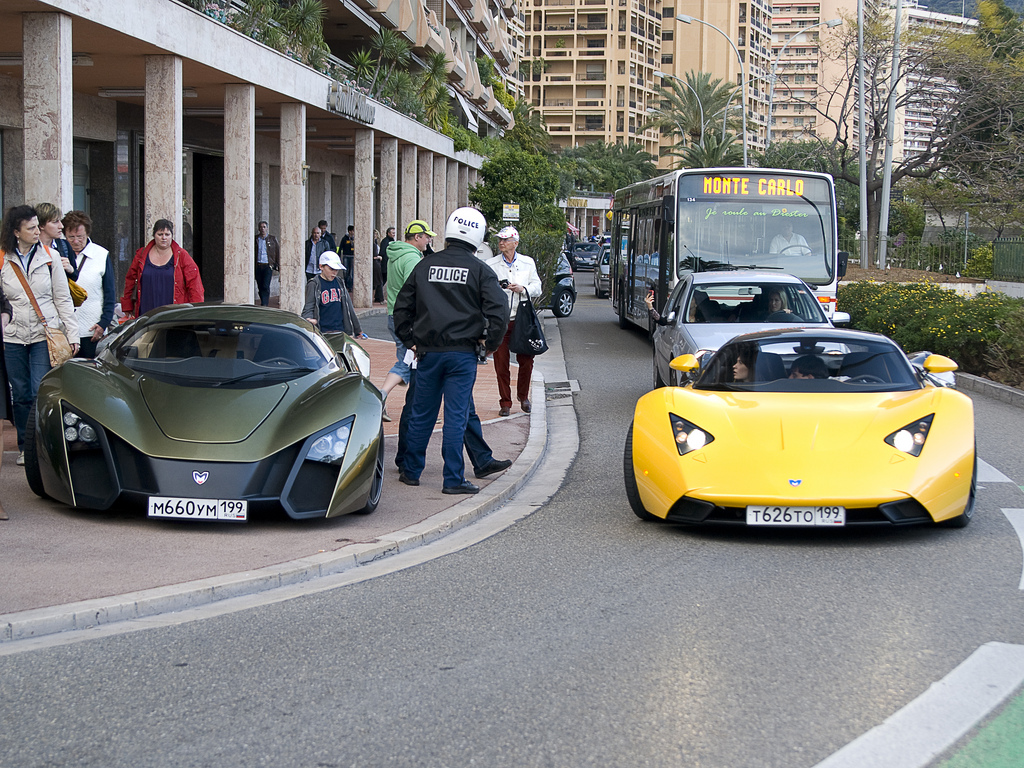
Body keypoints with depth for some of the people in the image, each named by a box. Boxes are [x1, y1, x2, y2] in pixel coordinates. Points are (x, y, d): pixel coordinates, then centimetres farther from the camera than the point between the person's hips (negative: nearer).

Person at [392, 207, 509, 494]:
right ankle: (454, 479, 1)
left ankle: (411, 471, 21)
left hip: (428, 351, 3)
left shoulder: (426, 265, 5)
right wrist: (490, 342, 2)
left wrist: (410, 341, 17)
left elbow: (402, 306, 9)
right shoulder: (480, 270, -4)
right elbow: (499, 311, -12)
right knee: (456, 415, 0)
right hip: (462, 352, -3)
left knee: (422, 414, 13)